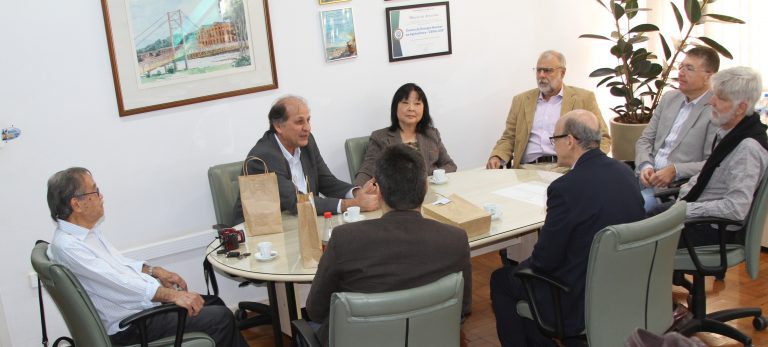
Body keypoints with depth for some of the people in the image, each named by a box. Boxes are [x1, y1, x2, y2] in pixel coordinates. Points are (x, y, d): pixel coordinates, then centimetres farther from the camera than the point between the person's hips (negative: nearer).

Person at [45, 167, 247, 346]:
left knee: (213, 303, 13)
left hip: (142, 302, 10)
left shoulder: (86, 230, 6)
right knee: (220, 318, -10)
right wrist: (172, 295, -31)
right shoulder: (67, 246, -24)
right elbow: (117, 282, -29)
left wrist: (155, 271, 7)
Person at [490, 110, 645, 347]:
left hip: (579, 300, -7)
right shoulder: (626, 172, -2)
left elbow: (544, 259, -17)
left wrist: (524, 265, 3)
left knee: (500, 280, 15)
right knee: (525, 267, 26)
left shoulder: (566, 187, -25)